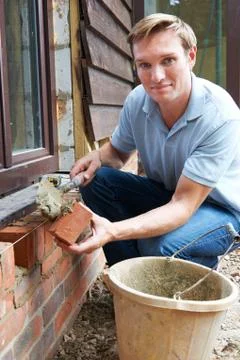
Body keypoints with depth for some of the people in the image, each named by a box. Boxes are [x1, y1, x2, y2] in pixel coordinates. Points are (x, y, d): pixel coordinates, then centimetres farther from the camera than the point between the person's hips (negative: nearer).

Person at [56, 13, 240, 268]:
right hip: (165, 194, 5)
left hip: (218, 207, -5)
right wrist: (97, 157, -20)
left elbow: (184, 205, -32)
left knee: (160, 248, -34)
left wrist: (112, 231, -47)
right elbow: (118, 152, 6)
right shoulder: (137, 100, -14)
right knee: (96, 181, -16)